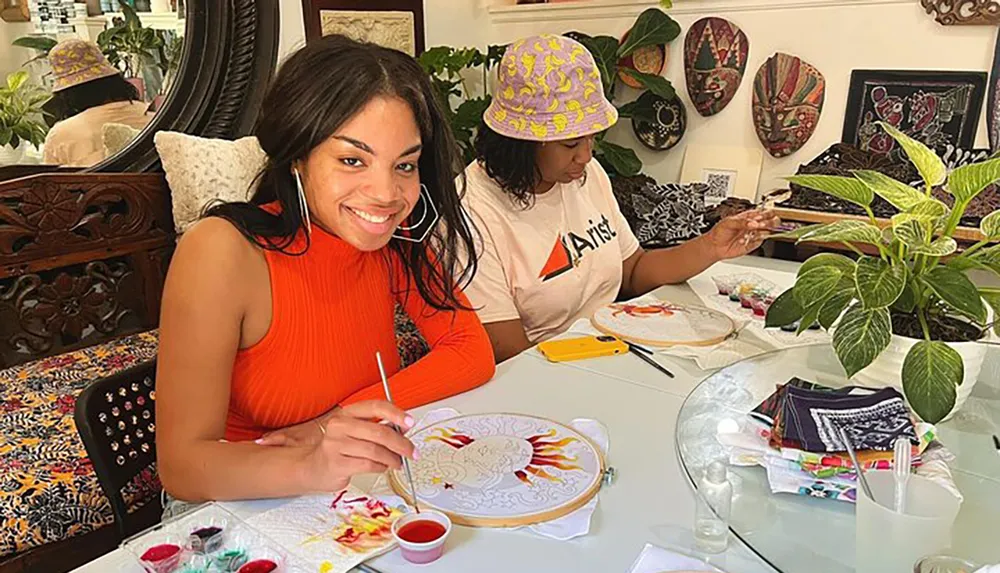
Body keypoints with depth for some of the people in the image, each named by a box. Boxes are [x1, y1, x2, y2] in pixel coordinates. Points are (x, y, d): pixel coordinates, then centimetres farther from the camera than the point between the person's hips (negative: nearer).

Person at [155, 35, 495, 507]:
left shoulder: (395, 237, -7)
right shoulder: (222, 252, -21)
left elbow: (474, 353, -6)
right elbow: (181, 467, -21)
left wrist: (342, 425, -18)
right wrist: (307, 467, -40)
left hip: (359, 505, 4)